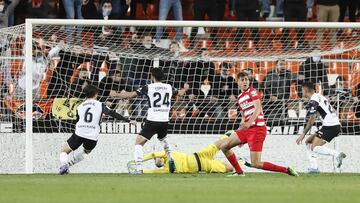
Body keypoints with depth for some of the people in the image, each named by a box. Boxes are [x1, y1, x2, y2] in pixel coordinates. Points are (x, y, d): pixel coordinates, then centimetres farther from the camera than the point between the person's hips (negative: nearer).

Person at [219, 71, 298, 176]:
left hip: (257, 128, -8)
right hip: (246, 129, 8)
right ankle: (239, 172, 17)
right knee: (224, 146, 8)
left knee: (255, 164, -15)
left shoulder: (252, 91, -4)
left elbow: (257, 109, -18)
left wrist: (248, 123, -32)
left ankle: (286, 170, -7)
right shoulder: (240, 98, 19)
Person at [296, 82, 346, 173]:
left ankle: (336, 154, -23)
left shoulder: (313, 101, -10)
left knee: (314, 148, -13)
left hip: (330, 127, -10)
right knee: (309, 142, 13)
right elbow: (333, 111, 26)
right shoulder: (319, 96, 21)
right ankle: (314, 167, 5)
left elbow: (311, 120, -14)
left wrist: (303, 134, -9)